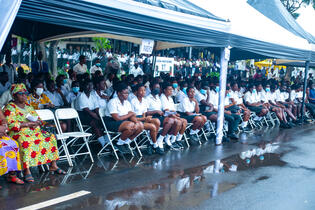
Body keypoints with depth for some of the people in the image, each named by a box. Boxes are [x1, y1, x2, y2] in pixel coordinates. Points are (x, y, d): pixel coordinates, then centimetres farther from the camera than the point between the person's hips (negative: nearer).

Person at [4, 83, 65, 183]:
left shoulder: (28, 106, 20)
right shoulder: (10, 107, -2)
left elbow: (39, 120, 19)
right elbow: (10, 124, -15)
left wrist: (36, 122, -7)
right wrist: (28, 124, -18)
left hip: (35, 132, 7)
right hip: (20, 133, -7)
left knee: (51, 137, -9)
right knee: (25, 142, -38)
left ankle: (53, 165, -6)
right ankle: (27, 171, -39)